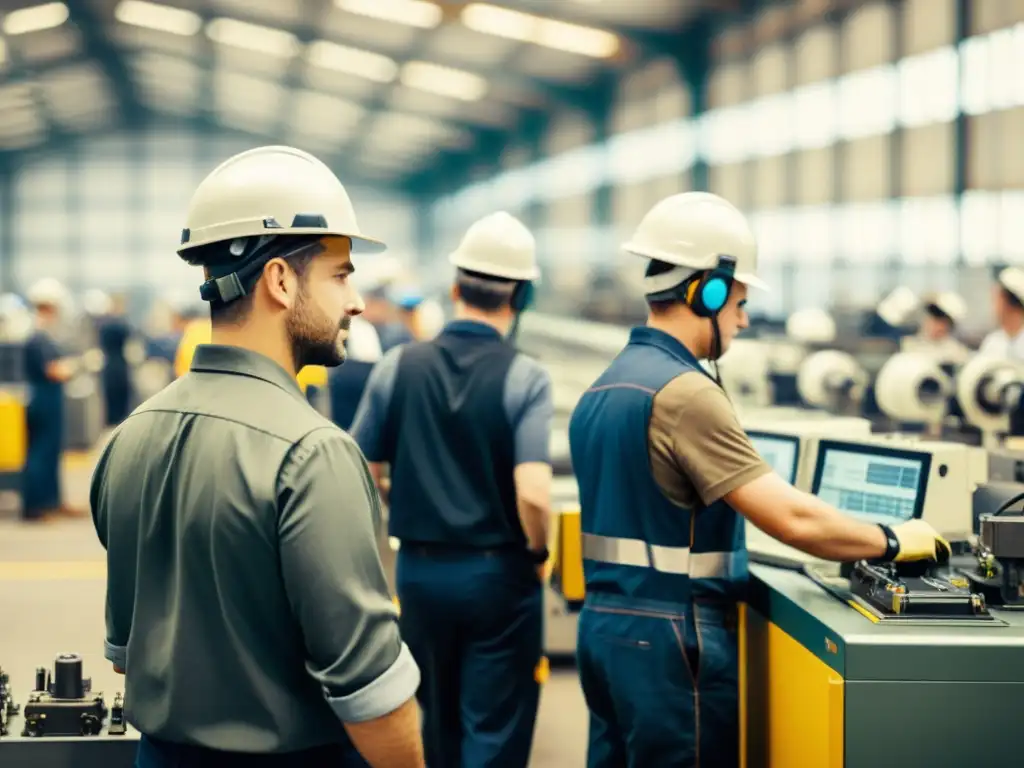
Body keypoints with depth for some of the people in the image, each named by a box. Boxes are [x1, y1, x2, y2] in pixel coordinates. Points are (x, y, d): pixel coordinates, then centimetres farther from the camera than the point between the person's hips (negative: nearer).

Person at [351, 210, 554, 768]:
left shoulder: (398, 367, -4)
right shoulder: (524, 378, -14)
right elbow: (533, 494, -23)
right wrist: (537, 553, -3)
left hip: (419, 571, 4)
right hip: (498, 574, -4)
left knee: (439, 723, 21)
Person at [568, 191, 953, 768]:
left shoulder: (604, 388, 11)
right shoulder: (685, 394, -18)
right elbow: (793, 519, -22)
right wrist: (893, 541, -9)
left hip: (605, 626, 9)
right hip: (670, 639, -9)